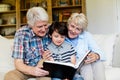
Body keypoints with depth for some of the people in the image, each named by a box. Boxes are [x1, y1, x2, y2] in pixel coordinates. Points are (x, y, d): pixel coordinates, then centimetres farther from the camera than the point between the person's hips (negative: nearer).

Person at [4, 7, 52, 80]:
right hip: (28, 69, 2)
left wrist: (50, 58, -24)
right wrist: (32, 70, -36)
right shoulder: (21, 34, -13)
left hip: (46, 69, -1)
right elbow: (18, 63, -14)